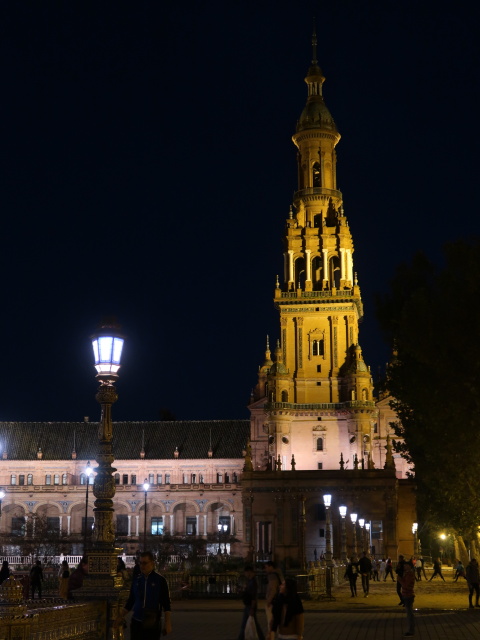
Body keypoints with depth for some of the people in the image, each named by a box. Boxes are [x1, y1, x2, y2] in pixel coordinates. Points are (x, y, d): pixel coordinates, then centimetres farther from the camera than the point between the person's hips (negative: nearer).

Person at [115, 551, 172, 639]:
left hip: (153, 624, -3)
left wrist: (168, 623, -10)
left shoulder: (160, 580, -4)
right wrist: (121, 616, 13)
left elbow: (166, 603, -4)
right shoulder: (136, 581, 7)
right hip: (136, 622, 3)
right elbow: (131, 601, 16)